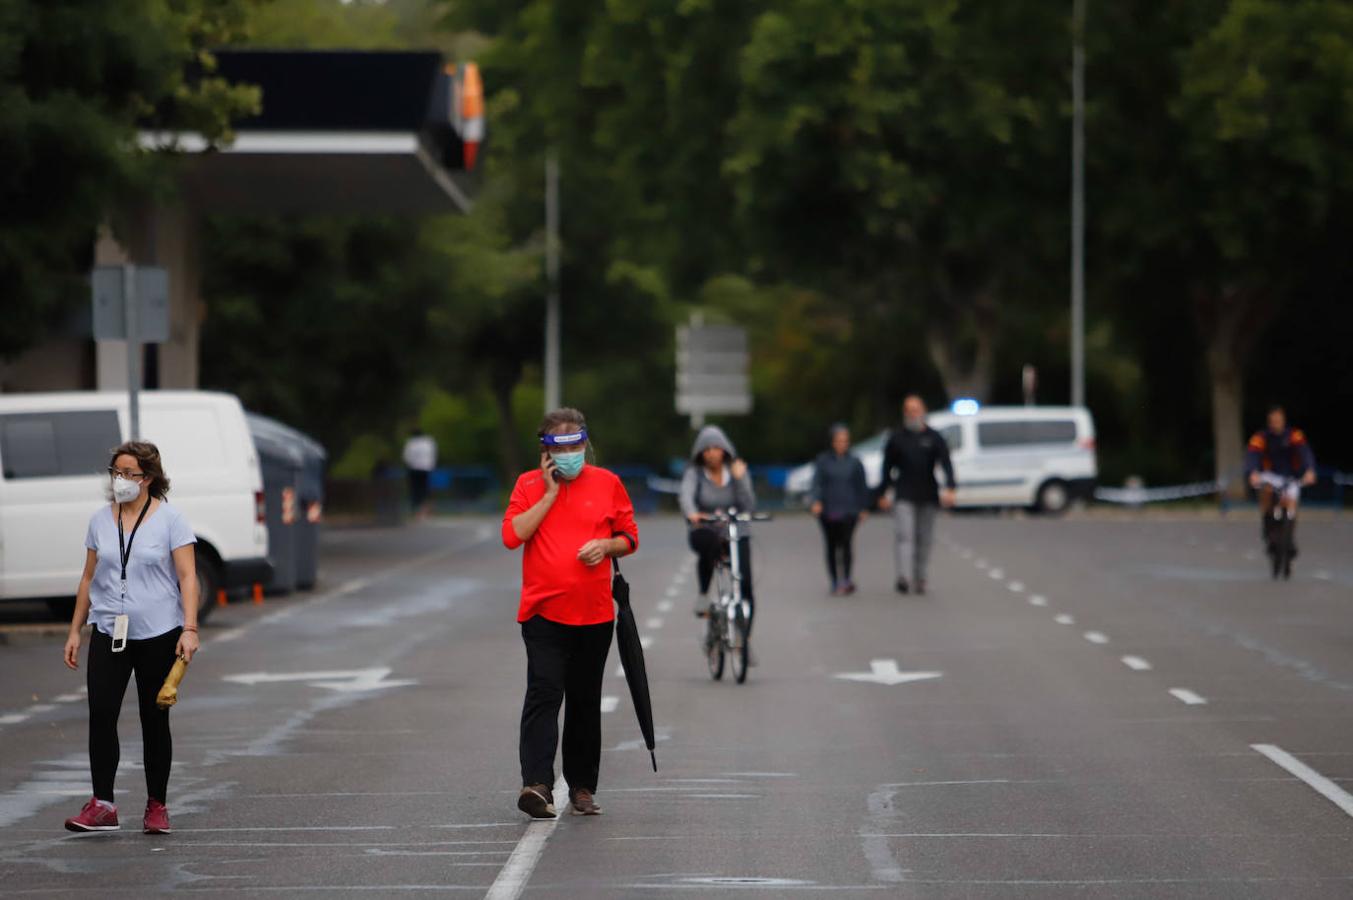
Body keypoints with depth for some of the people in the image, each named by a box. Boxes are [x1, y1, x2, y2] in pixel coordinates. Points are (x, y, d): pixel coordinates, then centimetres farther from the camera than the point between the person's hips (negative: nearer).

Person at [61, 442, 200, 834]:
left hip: (158, 635, -3)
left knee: (154, 721, 5)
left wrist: (189, 629, -17)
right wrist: (74, 632, 12)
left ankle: (157, 806, 13)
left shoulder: (170, 519, -3)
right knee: (101, 715, -9)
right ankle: (102, 805, -9)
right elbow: (89, 578, 14)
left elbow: (187, 577, -7)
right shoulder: (100, 521, 9)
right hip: (108, 634, 3)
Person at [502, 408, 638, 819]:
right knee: (544, 694, -15)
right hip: (544, 611, -2)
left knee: (586, 701, 10)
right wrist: (550, 493, -9)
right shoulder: (529, 485, 4)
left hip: (594, 613, 2)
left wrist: (606, 545, -9)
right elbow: (512, 536, -9)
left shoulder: (607, 483, 8)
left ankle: (582, 787, 19)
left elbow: (630, 538, 13)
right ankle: (537, 784, -23)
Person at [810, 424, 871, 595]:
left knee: (846, 542, -16)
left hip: (849, 510, -1)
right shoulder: (823, 460, 5)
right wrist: (816, 501, -17)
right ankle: (835, 583, 12)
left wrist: (863, 509, 11)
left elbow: (862, 486, 12)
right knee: (831, 546, 4)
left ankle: (846, 579, -17)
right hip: (828, 509, 1)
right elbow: (817, 483, -1)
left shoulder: (854, 462, 6)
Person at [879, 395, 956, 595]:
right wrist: (884, 494, 7)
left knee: (924, 539, 6)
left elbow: (946, 464, -3)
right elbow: (887, 467, 11)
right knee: (905, 536, -14)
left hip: (928, 496, 2)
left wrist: (949, 488, -18)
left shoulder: (933, 437, 6)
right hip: (904, 497, -2)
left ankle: (920, 577, 15)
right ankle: (904, 577, -25)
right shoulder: (896, 438, 7)